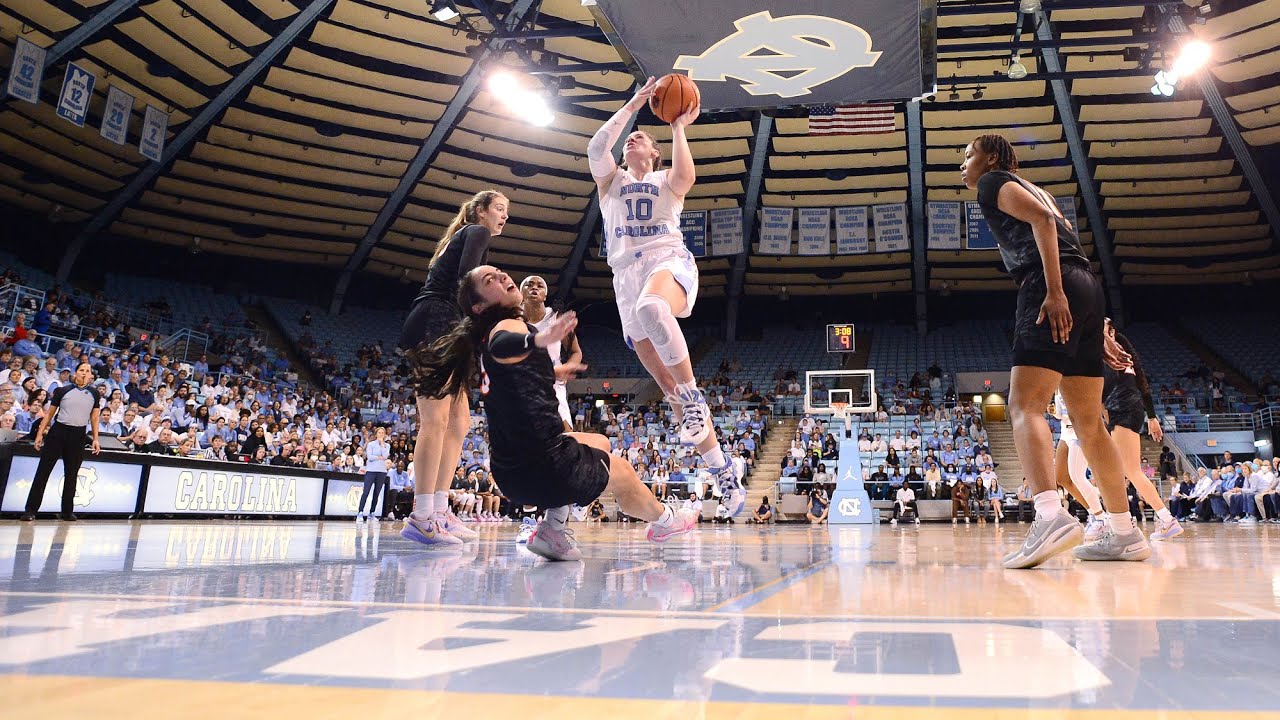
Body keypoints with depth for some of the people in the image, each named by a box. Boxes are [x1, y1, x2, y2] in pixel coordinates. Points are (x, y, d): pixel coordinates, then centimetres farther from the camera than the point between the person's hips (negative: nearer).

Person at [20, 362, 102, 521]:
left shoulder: (94, 394, 7)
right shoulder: (62, 391, 3)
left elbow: (94, 417, 9)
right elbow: (49, 414, 7)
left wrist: (95, 439, 5)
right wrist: (40, 433, 1)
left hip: (78, 435, 1)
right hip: (57, 432, -1)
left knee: (72, 474, 7)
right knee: (43, 471, -3)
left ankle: (67, 511, 14)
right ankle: (31, 509, 0)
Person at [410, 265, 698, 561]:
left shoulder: (486, 337, 15)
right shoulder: (509, 326, -10)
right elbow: (501, 346, -36)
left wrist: (555, 371, 51)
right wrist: (538, 339, -57)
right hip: (545, 467, -9)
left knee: (600, 443, 28)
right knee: (622, 471, 15)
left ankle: (552, 529, 14)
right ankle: (663, 520, 45)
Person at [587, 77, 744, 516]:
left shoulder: (667, 180, 17)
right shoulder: (610, 179, 25)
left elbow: (686, 175, -9)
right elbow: (596, 147, 3)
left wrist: (677, 128, 1)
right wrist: (633, 105, 6)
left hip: (669, 261, -3)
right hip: (627, 273, 3)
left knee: (651, 306, -43)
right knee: (663, 378, -5)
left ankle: (693, 395, -31)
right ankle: (723, 473, 1)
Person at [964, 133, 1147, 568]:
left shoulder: (993, 183, 7)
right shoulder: (1028, 189, 32)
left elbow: (1042, 219, -11)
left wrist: (1054, 291, -22)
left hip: (1051, 290, -9)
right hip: (1086, 289, 9)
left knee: (1024, 406, -18)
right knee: (1088, 423, 9)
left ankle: (1052, 517, -36)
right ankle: (1124, 533, 10)